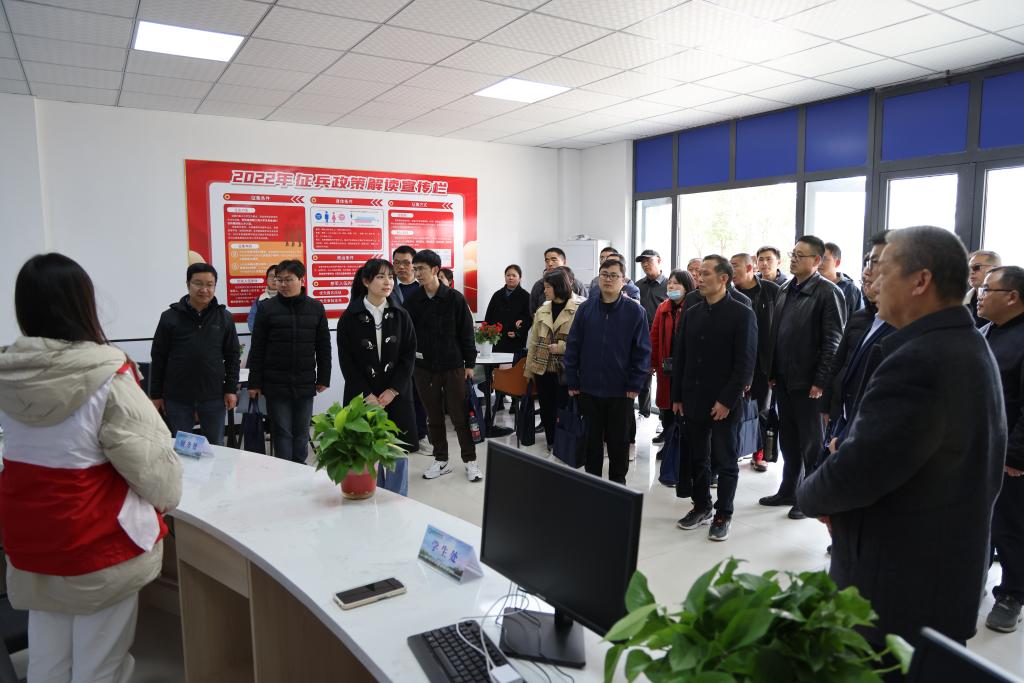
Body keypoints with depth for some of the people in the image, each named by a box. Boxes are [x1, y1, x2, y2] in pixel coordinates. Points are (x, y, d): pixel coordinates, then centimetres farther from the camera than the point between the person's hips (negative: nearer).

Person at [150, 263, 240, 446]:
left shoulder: (224, 318, 2)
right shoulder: (170, 317, -2)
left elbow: (232, 356, 5)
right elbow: (158, 358, 1)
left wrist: (231, 389, -1)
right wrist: (156, 394, 1)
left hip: (214, 397, 1)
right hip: (177, 397, 0)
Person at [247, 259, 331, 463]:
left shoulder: (316, 307, 4)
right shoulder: (267, 308, -1)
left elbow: (324, 347, 8)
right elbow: (257, 349, 0)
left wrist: (323, 379, 4)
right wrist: (254, 383, -3)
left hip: (305, 385, 2)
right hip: (276, 385, -2)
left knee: (301, 433, 11)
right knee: (281, 432, 3)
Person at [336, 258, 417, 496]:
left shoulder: (401, 316, 4)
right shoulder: (350, 318, -1)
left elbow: (409, 356, 1)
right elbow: (347, 361, -3)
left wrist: (393, 390, -9)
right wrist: (367, 395, -10)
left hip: (396, 395, 2)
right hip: (362, 396, -1)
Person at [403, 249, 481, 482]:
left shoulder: (454, 298, -6)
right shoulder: (412, 301, 1)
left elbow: (466, 333, -2)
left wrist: (470, 364, -2)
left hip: (453, 366, -2)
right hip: (423, 367, 3)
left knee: (460, 416, 3)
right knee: (433, 417, 11)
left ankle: (470, 460, 16)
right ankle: (441, 460, 24)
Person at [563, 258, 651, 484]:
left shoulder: (635, 311, -5)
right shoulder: (585, 309, 1)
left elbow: (642, 351, -4)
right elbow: (572, 346, 3)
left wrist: (635, 385, -8)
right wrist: (572, 381, 0)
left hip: (620, 391, -2)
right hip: (589, 388, 2)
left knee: (618, 440, 12)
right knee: (592, 438, 13)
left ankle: (617, 483, 28)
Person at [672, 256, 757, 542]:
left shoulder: (742, 315, -7)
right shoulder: (691, 314, 8)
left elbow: (745, 363, -11)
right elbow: (679, 357, 11)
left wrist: (727, 401, -16)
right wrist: (677, 397, 7)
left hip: (723, 405, -5)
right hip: (693, 401, 5)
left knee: (725, 462, 7)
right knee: (698, 459, 14)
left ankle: (723, 515, 21)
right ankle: (701, 507, 29)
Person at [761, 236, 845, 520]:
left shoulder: (828, 293, -11)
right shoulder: (786, 289, 11)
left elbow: (833, 342, -14)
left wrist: (821, 381, -16)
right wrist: (772, 372, 9)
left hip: (808, 383, -7)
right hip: (783, 380, 7)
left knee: (811, 443, 8)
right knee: (788, 440, 17)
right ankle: (788, 491, 30)